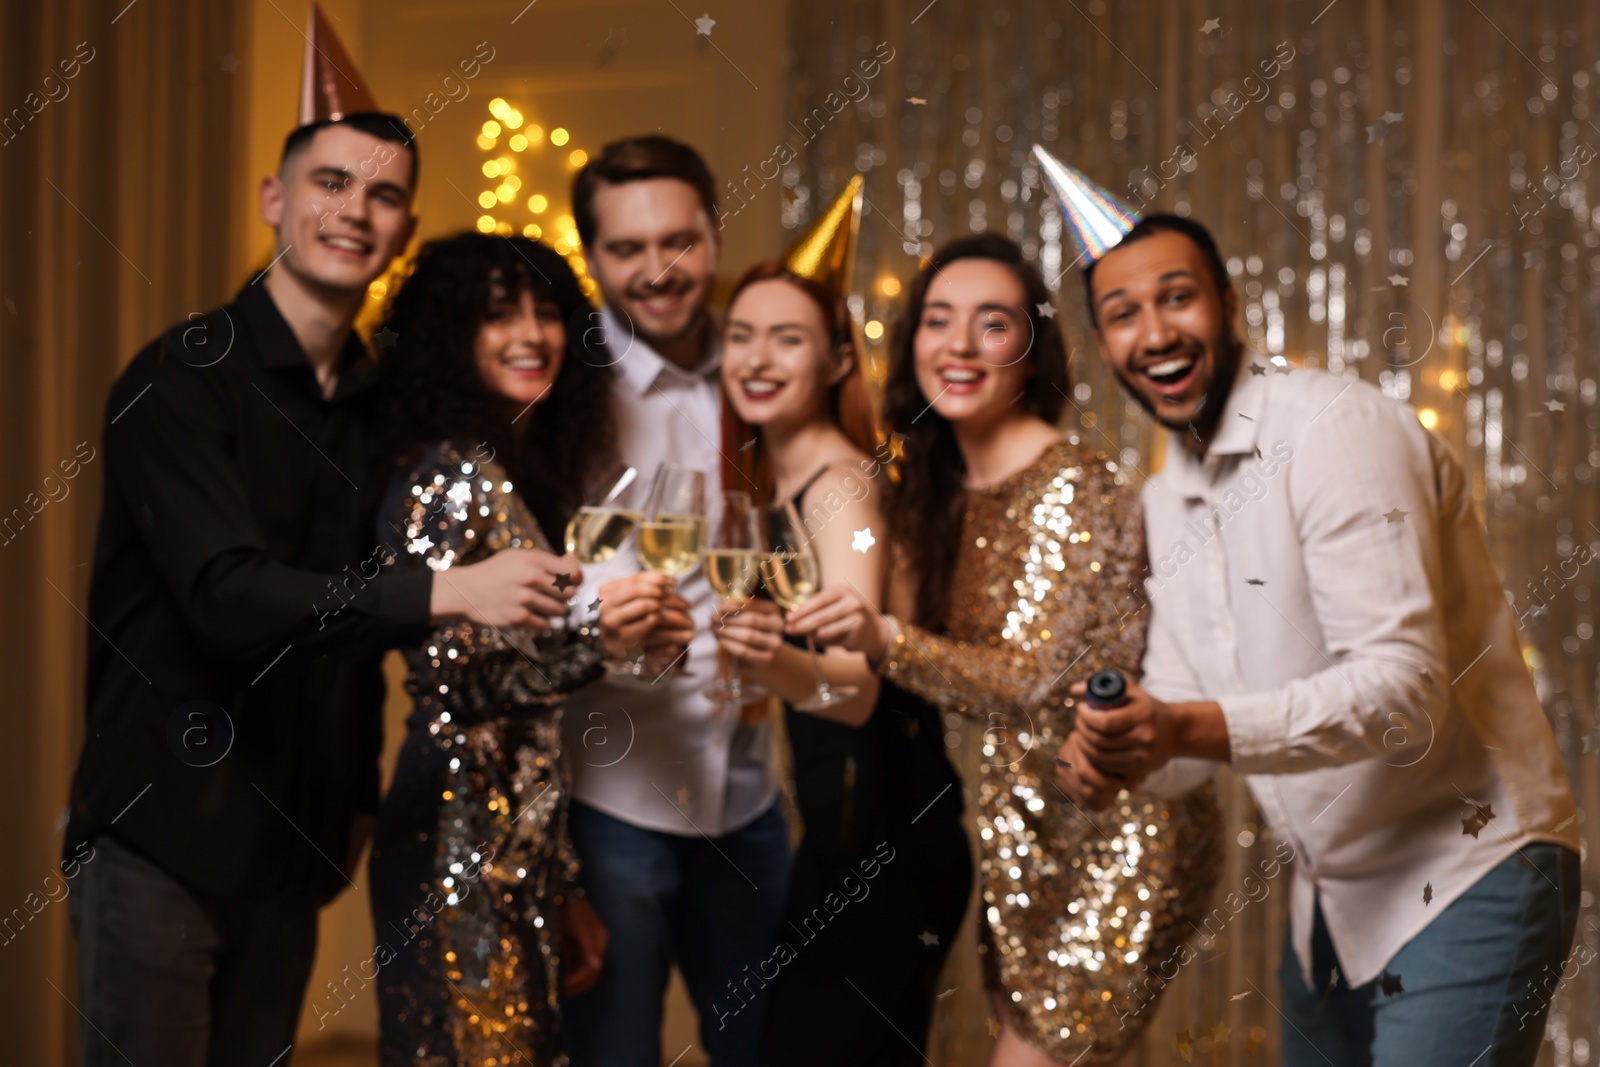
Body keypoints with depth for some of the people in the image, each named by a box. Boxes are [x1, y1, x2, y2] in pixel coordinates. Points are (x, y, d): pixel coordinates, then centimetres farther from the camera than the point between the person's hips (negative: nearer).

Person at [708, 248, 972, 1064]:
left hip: (883, 837, -9)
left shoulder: (842, 483, -15)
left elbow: (858, 687, -30)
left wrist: (777, 662, -49)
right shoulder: (767, 482, 11)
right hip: (837, 829, 9)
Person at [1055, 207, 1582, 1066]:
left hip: (1462, 874, -8)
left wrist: (1190, 729, -38)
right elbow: (1180, 700, 10)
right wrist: (1113, 749, -14)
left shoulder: (1338, 430, -18)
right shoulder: (1165, 499, 11)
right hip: (1333, 899, 8)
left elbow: (1403, 692, -27)